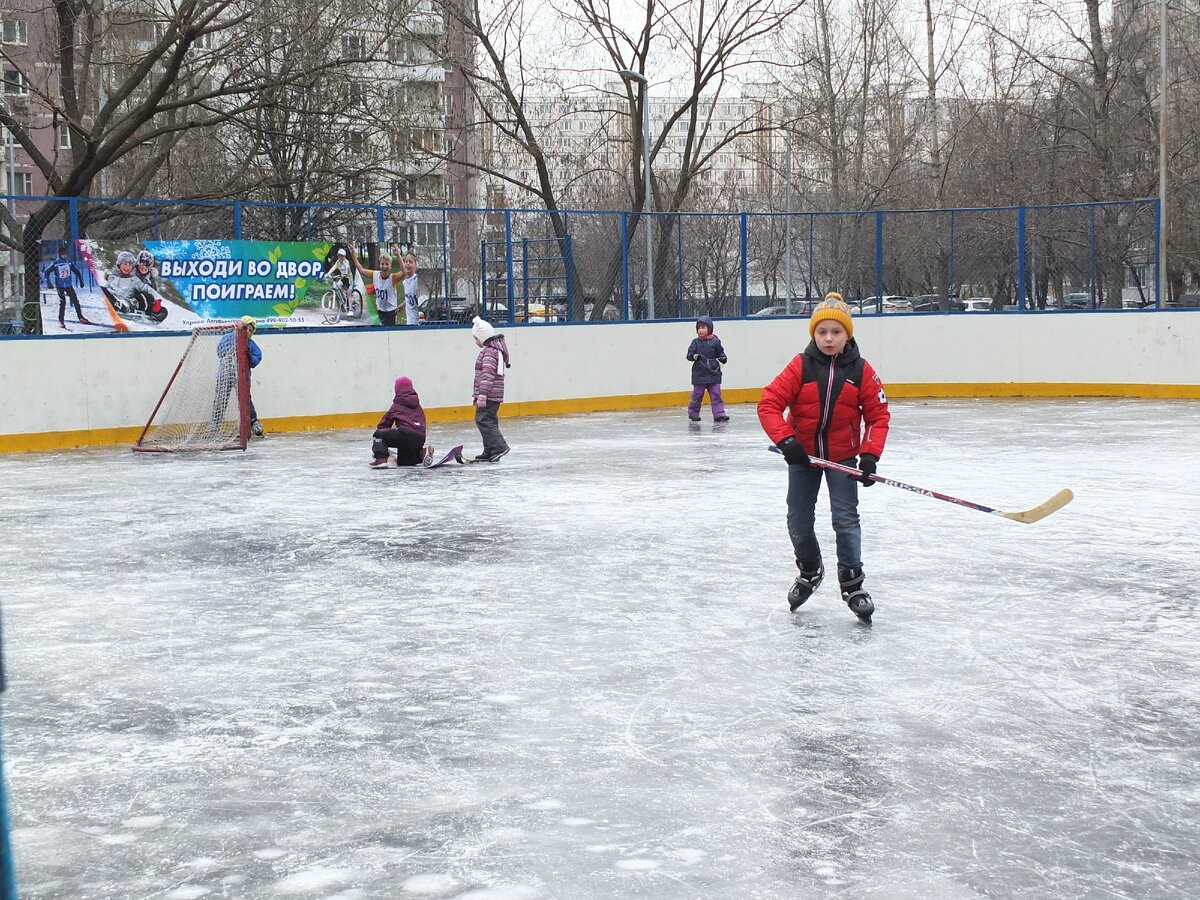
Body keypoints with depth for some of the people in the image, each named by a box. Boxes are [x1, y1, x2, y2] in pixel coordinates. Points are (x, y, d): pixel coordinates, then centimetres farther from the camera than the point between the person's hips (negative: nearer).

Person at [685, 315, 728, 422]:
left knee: (716, 394, -1)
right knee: (697, 395, 8)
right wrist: (693, 356, -22)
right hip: (699, 374, 0)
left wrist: (723, 358, -9)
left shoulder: (715, 341, 1)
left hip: (713, 373, 0)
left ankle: (719, 414, 0)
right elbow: (689, 354, -1)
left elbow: (720, 353, 11)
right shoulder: (695, 342, 2)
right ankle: (693, 413, 22)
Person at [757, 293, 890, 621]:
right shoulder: (800, 366, -13)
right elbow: (768, 404, -15)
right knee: (798, 521, 7)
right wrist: (785, 440, -28)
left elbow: (878, 416, -5)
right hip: (803, 454, 1)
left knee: (846, 518, -8)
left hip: (842, 455, -1)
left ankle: (852, 583, 5)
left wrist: (870, 455, -17)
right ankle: (810, 570, 33)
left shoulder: (861, 371, -10)